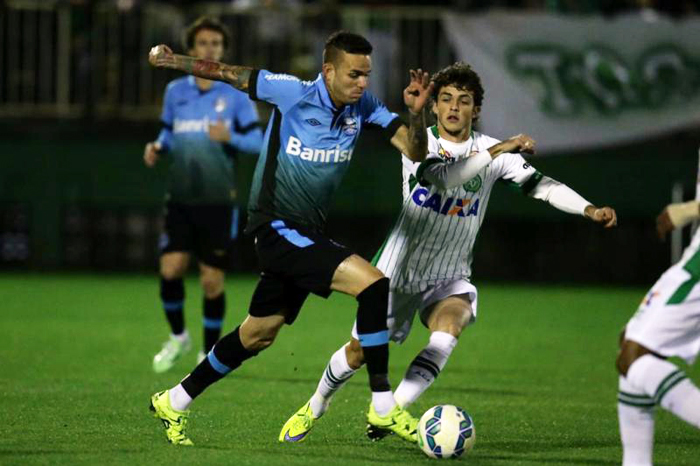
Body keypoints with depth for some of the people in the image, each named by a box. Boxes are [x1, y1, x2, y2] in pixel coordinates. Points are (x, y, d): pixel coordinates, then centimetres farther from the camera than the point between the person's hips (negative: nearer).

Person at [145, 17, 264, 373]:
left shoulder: (236, 94, 0)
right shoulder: (175, 91, 8)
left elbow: (257, 141, 0)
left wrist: (230, 137, -19)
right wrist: (158, 147, -3)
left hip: (218, 201, -2)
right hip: (179, 198, 2)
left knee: (212, 281, -2)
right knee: (170, 268, -11)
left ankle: (210, 353, 15)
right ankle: (178, 337, 14)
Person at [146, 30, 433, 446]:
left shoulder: (364, 108, -1)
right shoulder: (293, 94, -15)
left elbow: (415, 152, -5)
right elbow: (230, 74, -5)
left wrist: (416, 112, -24)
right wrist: (173, 60, 3)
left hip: (306, 235, 8)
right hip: (276, 225, -8)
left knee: (259, 334, 19)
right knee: (373, 284, -21)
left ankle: (174, 403, 34)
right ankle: (383, 407, -16)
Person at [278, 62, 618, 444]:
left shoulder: (491, 150, -4)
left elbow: (540, 184, -7)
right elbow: (440, 178, -31)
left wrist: (590, 210, -21)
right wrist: (497, 151, -35)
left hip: (450, 278, 1)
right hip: (398, 269, -1)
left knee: (450, 326, -31)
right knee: (360, 349, 5)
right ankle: (315, 407, 33)